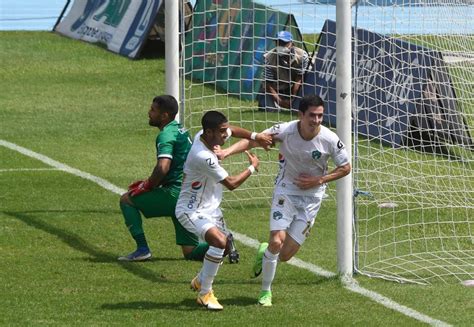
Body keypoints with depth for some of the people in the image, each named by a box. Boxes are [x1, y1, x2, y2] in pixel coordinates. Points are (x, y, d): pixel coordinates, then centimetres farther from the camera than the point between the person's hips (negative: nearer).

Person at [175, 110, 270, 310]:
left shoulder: (204, 136, -5)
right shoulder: (203, 157, -32)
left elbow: (234, 132, 19)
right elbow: (231, 184, -21)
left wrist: (255, 136, 2)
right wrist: (252, 168, -6)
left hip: (210, 208, 10)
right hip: (191, 211, -10)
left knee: (223, 244, 21)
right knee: (219, 241, -30)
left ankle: (200, 280, 44)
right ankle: (205, 293, -18)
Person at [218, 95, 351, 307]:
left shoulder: (330, 140, -15)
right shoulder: (286, 131, -17)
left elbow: (345, 168, -1)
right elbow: (253, 140, -17)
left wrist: (319, 180, -13)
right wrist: (227, 151, -33)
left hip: (311, 198, 1)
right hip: (286, 191, -1)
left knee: (285, 255, -2)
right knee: (277, 242, -18)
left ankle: (264, 253, 35)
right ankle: (265, 291, 3)